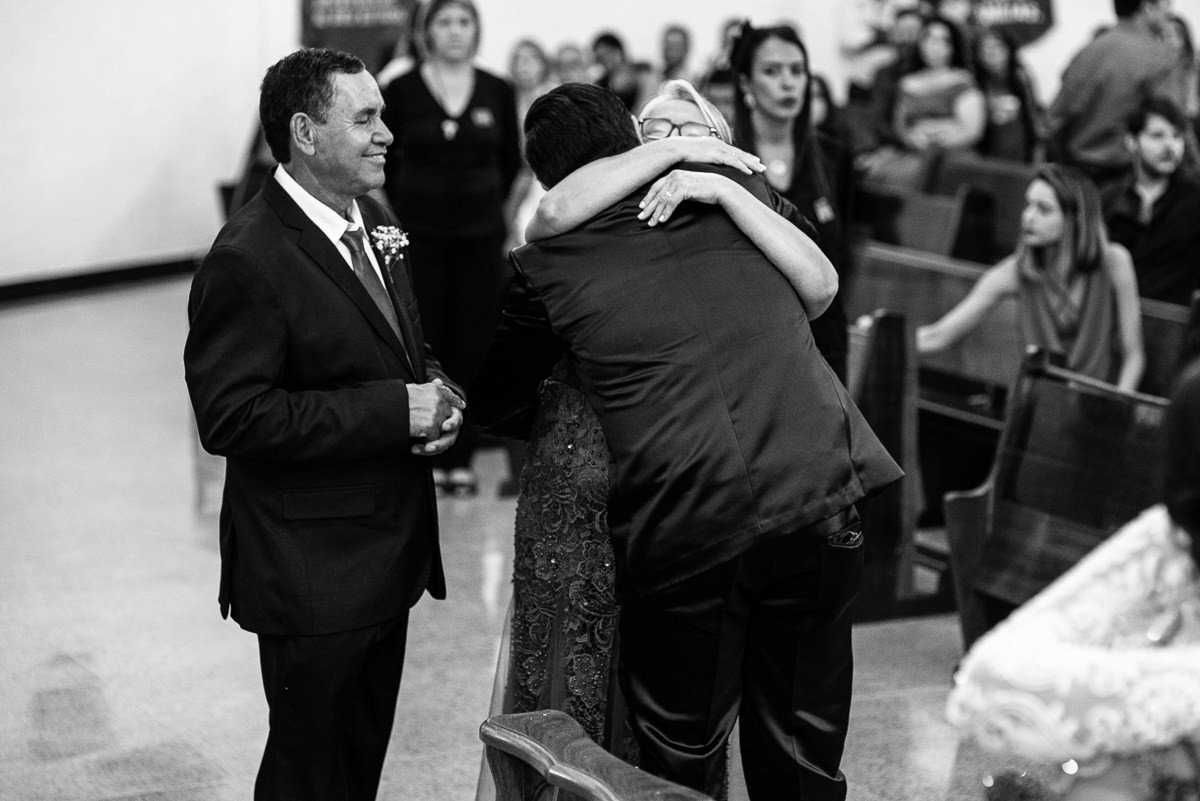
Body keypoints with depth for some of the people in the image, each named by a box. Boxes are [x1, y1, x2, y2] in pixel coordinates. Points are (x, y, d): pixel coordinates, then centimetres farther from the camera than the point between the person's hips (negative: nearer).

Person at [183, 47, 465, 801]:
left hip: (387, 551, 8)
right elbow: (231, 418, -25)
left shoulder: (377, 224, 7)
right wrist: (393, 411, -25)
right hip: (312, 574, -8)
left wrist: (436, 391, -5)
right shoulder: (248, 260, -21)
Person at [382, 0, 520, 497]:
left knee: (473, 346, 3)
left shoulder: (498, 92, 1)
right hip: (419, 234, -1)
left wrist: (489, 203, 11)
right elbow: (382, 159, 4)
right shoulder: (401, 91, -5)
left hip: (481, 234, 2)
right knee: (422, 345, 1)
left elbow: (511, 160, 12)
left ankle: (461, 458, 11)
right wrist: (407, 204, 5)